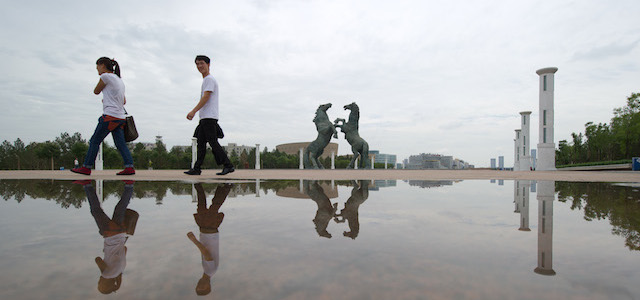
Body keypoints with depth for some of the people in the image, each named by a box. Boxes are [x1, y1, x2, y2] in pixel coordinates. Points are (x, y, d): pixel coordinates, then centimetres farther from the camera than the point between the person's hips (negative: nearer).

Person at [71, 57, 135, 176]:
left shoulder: (106, 76, -4)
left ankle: (86, 167, 10)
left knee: (94, 141, 3)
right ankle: (129, 167, -7)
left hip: (110, 116, -7)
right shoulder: (120, 80, 20)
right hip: (120, 117, 8)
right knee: (120, 143, 3)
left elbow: (96, 91, 7)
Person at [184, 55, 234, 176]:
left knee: (213, 142, -11)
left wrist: (194, 111, -18)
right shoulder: (206, 80, 25)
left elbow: (206, 97, -16)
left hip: (209, 117, -10)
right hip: (205, 118, 10)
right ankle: (196, 168, 10)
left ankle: (228, 165, -9)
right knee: (201, 142, 7)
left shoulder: (209, 79, -6)